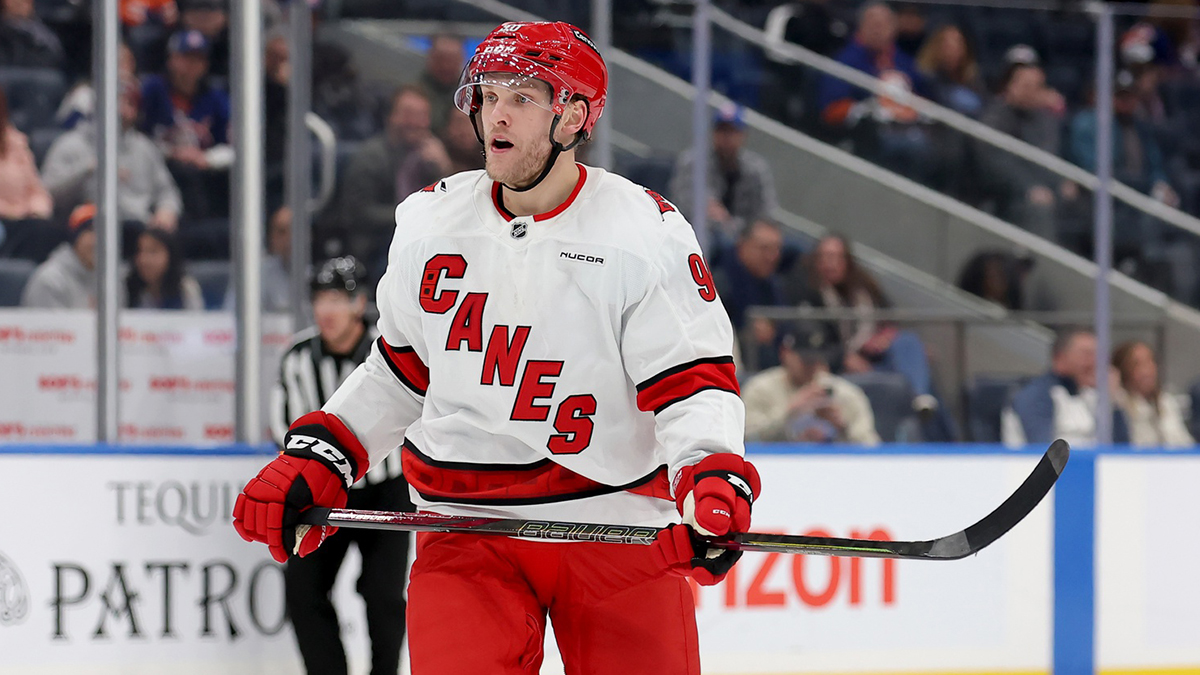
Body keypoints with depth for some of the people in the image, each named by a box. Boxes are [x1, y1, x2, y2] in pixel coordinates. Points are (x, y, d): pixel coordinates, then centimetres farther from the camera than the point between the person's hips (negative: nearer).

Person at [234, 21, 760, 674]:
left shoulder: (647, 233, -7)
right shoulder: (429, 223, 6)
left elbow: (696, 381, -9)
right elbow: (401, 369, 19)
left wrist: (711, 481, -27)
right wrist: (316, 460, 10)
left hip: (618, 532, -2)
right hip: (466, 536, 2)